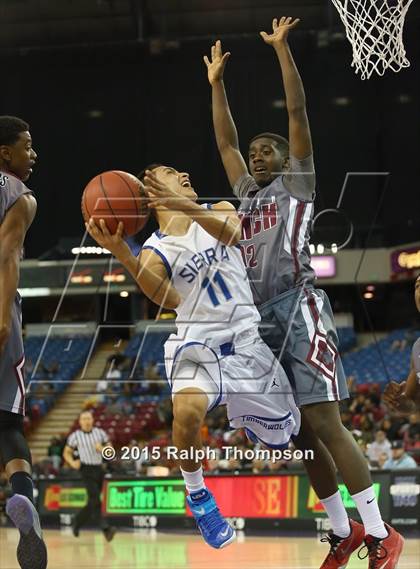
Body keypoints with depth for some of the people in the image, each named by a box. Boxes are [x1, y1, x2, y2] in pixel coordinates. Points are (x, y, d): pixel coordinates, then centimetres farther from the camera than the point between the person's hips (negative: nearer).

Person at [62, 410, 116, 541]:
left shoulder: (100, 433, 7)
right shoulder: (75, 436, 0)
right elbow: (66, 453, 8)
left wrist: (102, 449, -10)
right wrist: (72, 462, -11)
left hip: (99, 469, 5)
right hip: (86, 470, -5)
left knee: (92, 503, 12)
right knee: (95, 501, -18)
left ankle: (77, 523, 33)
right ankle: (105, 528, -26)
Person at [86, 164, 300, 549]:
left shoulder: (218, 211, 4)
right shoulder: (155, 251, -2)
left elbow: (232, 232, -22)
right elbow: (169, 299, -22)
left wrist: (187, 206, -41)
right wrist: (124, 256, -36)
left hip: (246, 338, 3)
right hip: (197, 343, -3)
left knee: (281, 435, 11)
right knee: (187, 411, -34)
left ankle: (248, 420, 49)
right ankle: (196, 492, -7)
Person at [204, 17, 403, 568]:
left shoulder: (297, 182, 7)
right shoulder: (248, 192, 23)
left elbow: (298, 112, 0)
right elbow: (225, 140, 28)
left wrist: (282, 49, -1)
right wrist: (217, 83, 28)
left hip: (299, 310, -7)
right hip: (260, 317, 7)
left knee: (323, 423, -15)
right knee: (298, 433, 5)